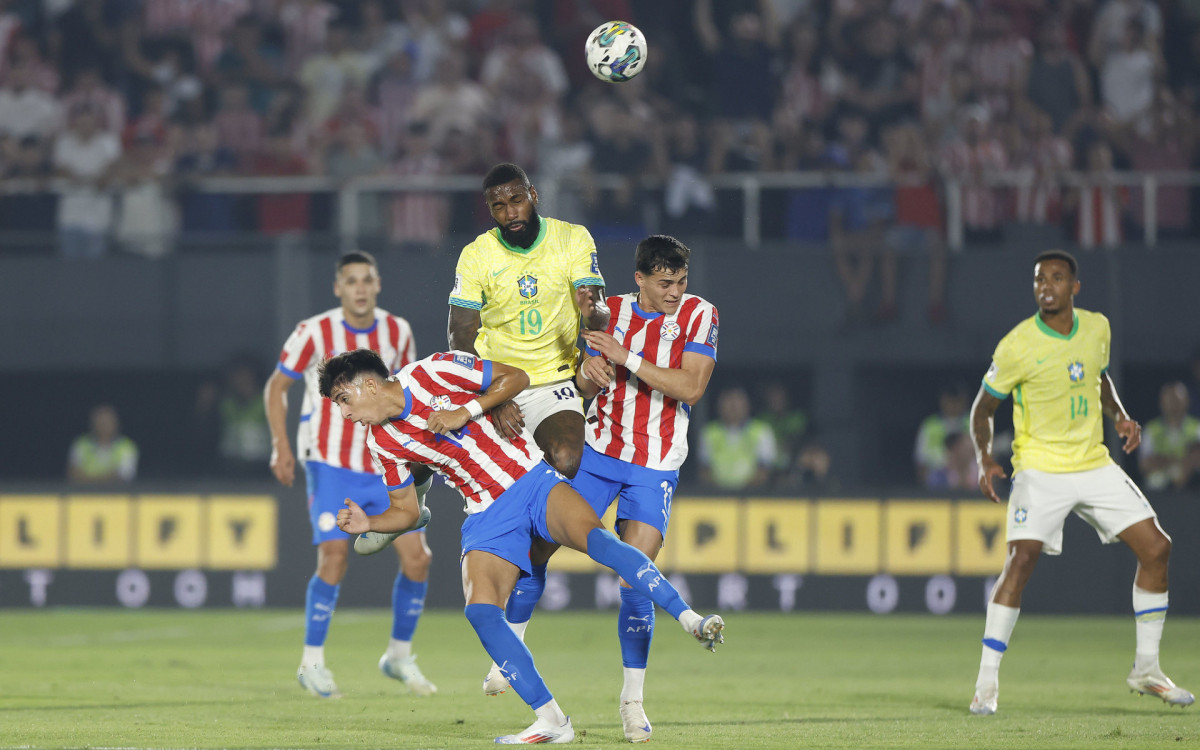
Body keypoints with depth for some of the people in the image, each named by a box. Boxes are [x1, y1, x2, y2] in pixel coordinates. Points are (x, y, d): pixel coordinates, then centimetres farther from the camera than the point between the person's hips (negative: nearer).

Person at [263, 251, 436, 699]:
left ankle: (399, 656, 15)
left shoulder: (397, 332, 3)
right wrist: (282, 446, -9)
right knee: (333, 558, -16)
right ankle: (312, 662, 0)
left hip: (385, 466, 4)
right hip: (330, 464, -4)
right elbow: (276, 386, 1)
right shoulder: (315, 333, -9)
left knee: (416, 557, -4)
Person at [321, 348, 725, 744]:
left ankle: (689, 618, -34)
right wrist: (368, 523, -6)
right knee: (480, 610, -19)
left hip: (533, 481, -4)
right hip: (488, 516, 4)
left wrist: (465, 413, -15)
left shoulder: (432, 372, -8)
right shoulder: (383, 441, 6)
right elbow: (408, 511, 14)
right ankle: (551, 720, -17)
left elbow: (515, 377, -5)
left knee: (594, 537, -32)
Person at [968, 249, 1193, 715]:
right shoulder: (1017, 346, -14)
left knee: (1156, 548, 0)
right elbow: (983, 408, -3)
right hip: (1040, 465, -5)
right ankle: (987, 684, -17)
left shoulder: (1097, 328, 2)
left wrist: (1120, 416, 3)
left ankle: (1146, 669, 15)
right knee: (1022, 558, -23)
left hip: (1094, 464, 5)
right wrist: (984, 459, -18)